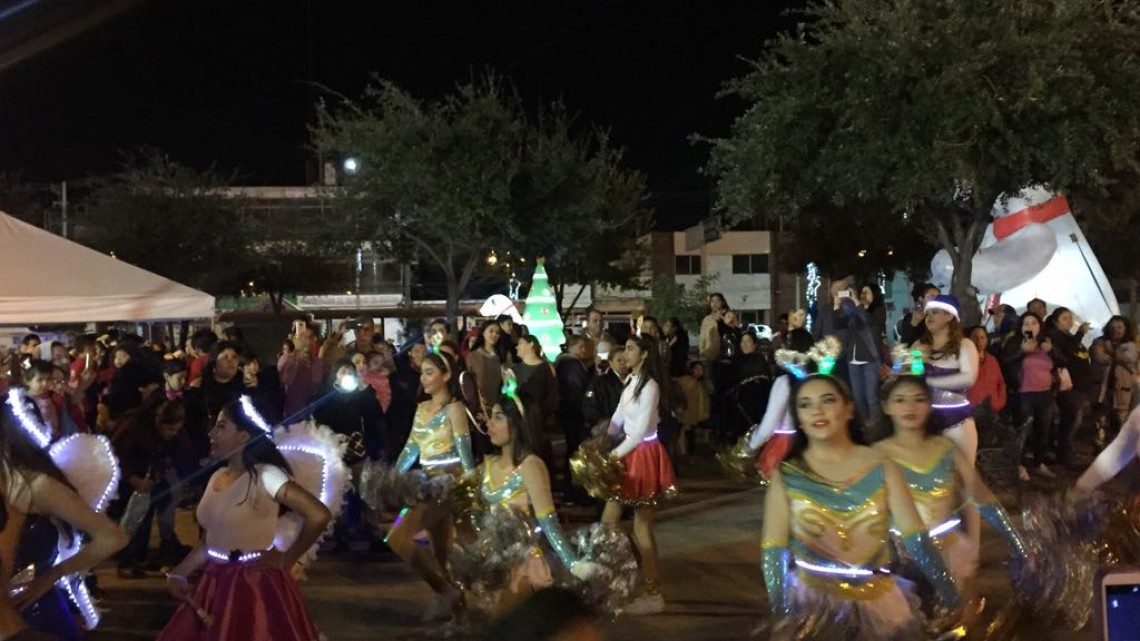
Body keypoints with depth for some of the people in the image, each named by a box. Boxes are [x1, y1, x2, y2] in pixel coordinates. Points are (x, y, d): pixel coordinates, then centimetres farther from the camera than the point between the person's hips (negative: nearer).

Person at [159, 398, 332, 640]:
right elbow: (210, 541, 15)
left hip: (254, 586, -7)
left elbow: (319, 515, -22)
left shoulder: (265, 476, -15)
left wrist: (286, 560, -12)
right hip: (216, 585, 7)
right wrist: (179, 574, 3)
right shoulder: (217, 477, 9)